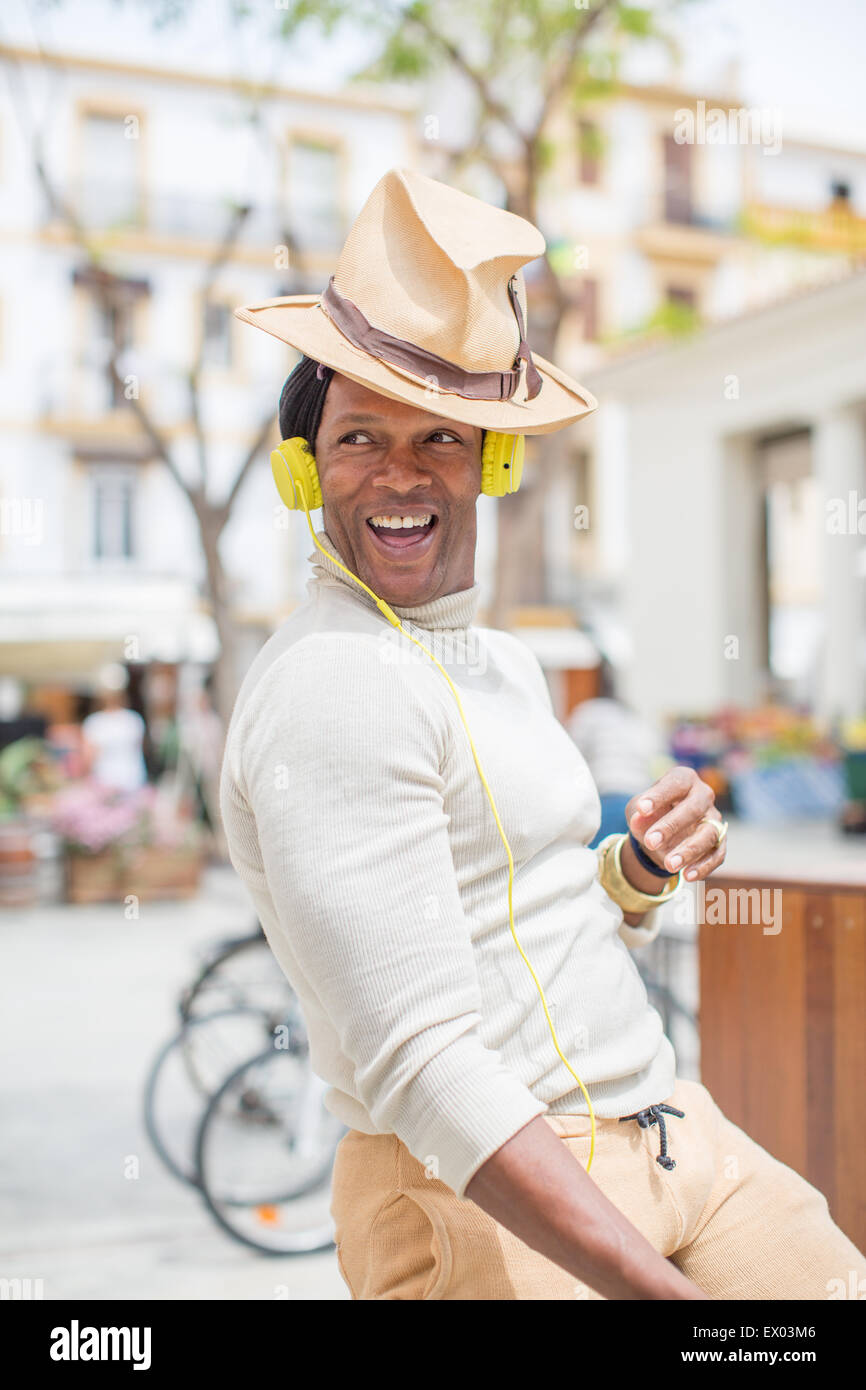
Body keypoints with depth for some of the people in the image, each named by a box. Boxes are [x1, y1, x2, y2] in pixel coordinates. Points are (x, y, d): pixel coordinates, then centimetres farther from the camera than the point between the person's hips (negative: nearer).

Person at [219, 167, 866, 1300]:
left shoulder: (503, 663, 11)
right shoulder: (330, 687, -18)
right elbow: (419, 1067, -24)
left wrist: (643, 874, 0)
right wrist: (663, 1290, -26)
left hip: (669, 1129, 8)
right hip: (484, 1208, -8)